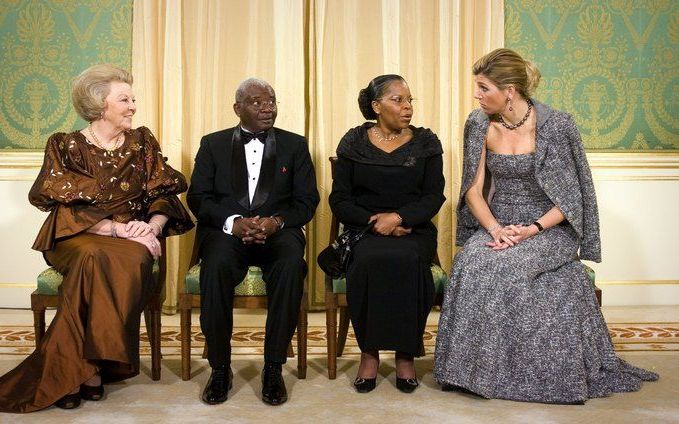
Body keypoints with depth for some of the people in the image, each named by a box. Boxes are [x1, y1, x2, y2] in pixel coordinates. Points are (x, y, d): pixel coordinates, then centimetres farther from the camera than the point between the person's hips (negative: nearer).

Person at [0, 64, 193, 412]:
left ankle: (76, 368, -26)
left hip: (132, 240, 2)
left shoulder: (143, 142, 12)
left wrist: (152, 225, -17)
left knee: (133, 259, -34)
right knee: (96, 258, -37)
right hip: (78, 239, -2)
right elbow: (62, 206, -8)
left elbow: (165, 195, 5)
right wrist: (114, 228, -20)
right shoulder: (65, 146, 3)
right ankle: (89, 368, -27)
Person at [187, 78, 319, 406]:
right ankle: (220, 367, -19)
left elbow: (307, 200, 7)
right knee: (216, 264, -34)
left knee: (292, 265, -34)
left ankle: (274, 367, -21)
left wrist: (276, 221, -14)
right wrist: (233, 222, -15)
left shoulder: (295, 145, 15)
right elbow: (198, 197, 4)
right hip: (226, 230, 0)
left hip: (277, 230, 0)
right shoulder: (213, 144, 15)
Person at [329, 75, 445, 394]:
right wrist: (375, 221, -13)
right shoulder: (354, 143, 7)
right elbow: (339, 200, 2)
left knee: (408, 262, -33)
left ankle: (405, 355, -19)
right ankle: (368, 353, -19)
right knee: (367, 262, -34)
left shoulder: (426, 143, 8)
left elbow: (434, 196, 0)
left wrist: (398, 217, -17)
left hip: (413, 228, 0)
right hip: (364, 229, 0)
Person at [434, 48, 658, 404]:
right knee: (470, 264, -28)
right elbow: (473, 189, 2)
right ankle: (475, 368, -13)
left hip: (549, 227, -3)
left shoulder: (556, 125, -11)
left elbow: (573, 195, -6)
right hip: (496, 224, 4)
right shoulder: (479, 124, 0)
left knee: (504, 266, -32)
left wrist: (532, 229, -20)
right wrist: (495, 228, -16)